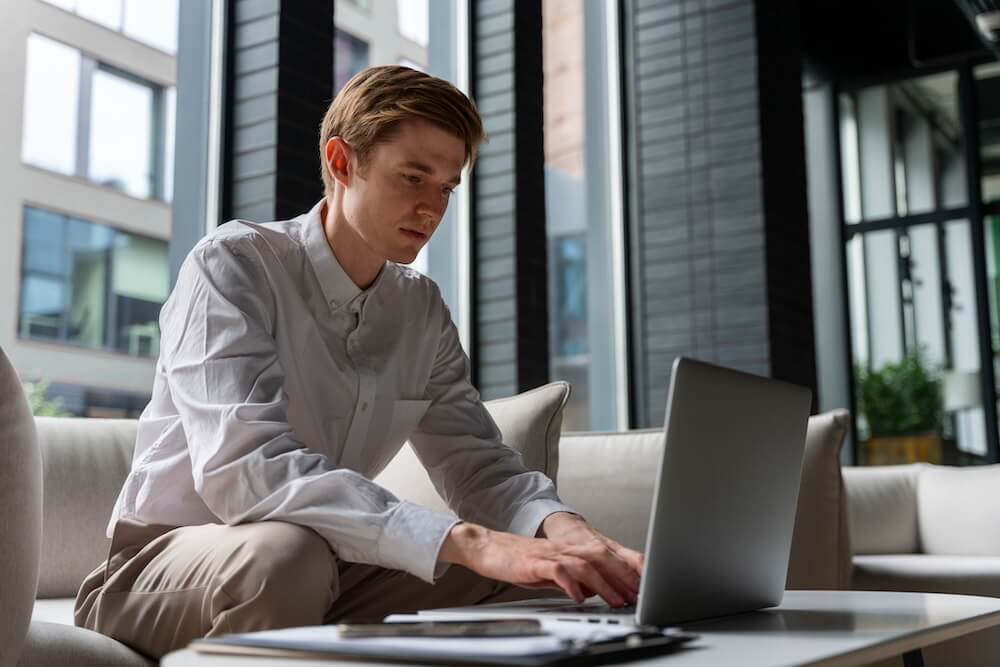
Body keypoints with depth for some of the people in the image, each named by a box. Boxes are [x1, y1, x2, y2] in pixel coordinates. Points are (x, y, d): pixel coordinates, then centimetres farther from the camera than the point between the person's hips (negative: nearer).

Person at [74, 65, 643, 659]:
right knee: (285, 553, -37)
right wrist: (465, 541, -41)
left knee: (538, 580, -12)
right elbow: (242, 469, -31)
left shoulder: (423, 311, 3)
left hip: (324, 575, 5)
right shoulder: (234, 265, -17)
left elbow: (481, 468, -2)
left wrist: (563, 529, -26)